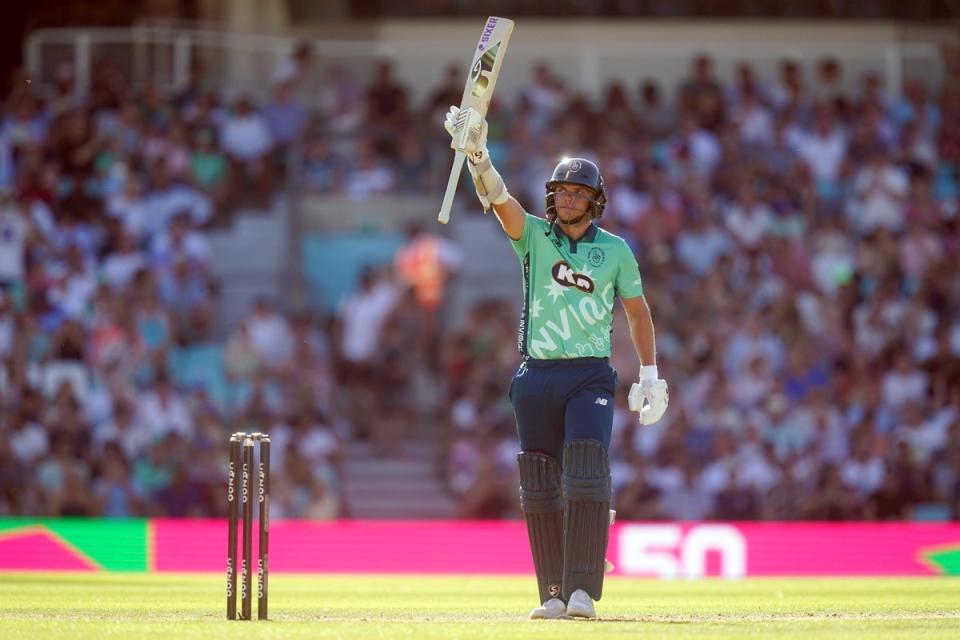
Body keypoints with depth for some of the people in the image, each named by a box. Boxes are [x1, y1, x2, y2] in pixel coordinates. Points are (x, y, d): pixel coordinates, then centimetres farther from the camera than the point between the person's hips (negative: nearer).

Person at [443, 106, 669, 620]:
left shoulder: (615, 250, 6)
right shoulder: (533, 236, 5)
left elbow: (637, 312, 14)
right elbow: (497, 197, -12)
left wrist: (650, 376, 9)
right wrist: (477, 154, -31)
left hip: (590, 378, -2)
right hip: (536, 378, 2)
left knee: (586, 479, -15)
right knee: (540, 489, 2)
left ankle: (582, 590, -18)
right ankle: (553, 593, 8)